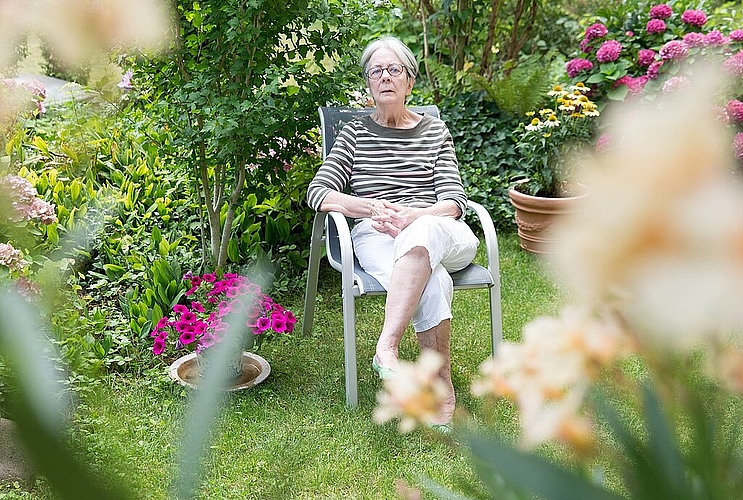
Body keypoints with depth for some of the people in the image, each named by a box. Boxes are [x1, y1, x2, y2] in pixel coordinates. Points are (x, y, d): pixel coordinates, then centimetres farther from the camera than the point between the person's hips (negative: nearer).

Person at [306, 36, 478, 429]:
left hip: (441, 233, 1)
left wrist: (413, 216, -15)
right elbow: (318, 193, 6)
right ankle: (444, 392, -33)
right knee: (433, 283, -36)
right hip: (376, 237, -1)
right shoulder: (355, 134, 17)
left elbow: (455, 201, 8)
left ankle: (386, 348, -47)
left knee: (424, 232, -40)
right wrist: (375, 208, -11)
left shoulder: (435, 131, 19)